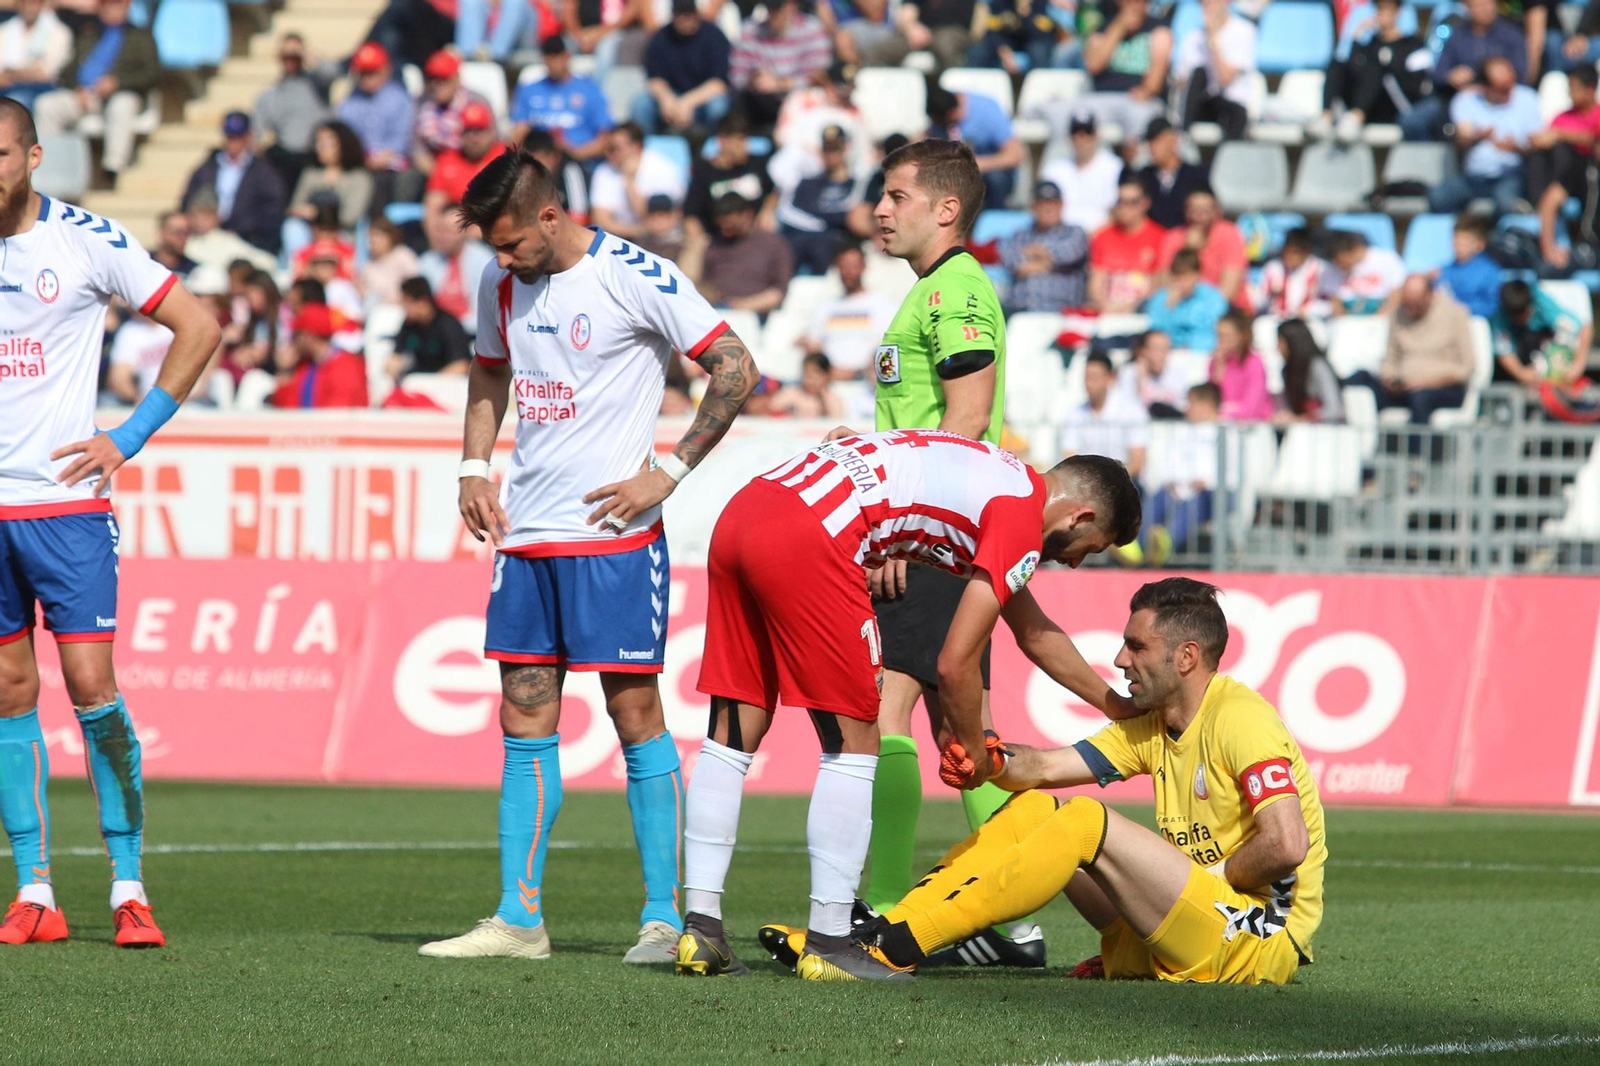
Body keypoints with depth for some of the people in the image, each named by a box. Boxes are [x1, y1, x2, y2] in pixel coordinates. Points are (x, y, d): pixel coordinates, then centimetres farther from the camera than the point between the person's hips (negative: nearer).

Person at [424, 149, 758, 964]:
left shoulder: (633, 278, -12)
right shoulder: (500, 283, 8)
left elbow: (736, 368, -10)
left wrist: (669, 471, -12)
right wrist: (473, 468, 11)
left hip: (613, 534, -6)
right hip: (524, 532, 7)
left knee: (635, 714, -5)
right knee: (524, 726, 6)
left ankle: (663, 918, 0)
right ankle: (518, 918, 9)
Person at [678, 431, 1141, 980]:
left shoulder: (1006, 481, 30)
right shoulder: (1022, 522, 1)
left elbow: (1035, 634, 43)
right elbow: (955, 663, -1)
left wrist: (1117, 705, 52)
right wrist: (974, 753, 16)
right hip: (806, 541, -9)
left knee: (733, 737, 12)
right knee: (854, 745, 2)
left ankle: (700, 932, 12)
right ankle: (828, 942, 2)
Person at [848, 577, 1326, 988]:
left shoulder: (1239, 720, -13)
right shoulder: (1149, 727, 14)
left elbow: (1286, 846, -24)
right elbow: (1043, 767, 5)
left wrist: (1210, 879, -12)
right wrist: (993, 762, -15)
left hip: (1265, 941, -9)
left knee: (1084, 821, -23)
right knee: (1034, 809, 4)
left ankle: (895, 948, -26)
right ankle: (884, 930, -8)